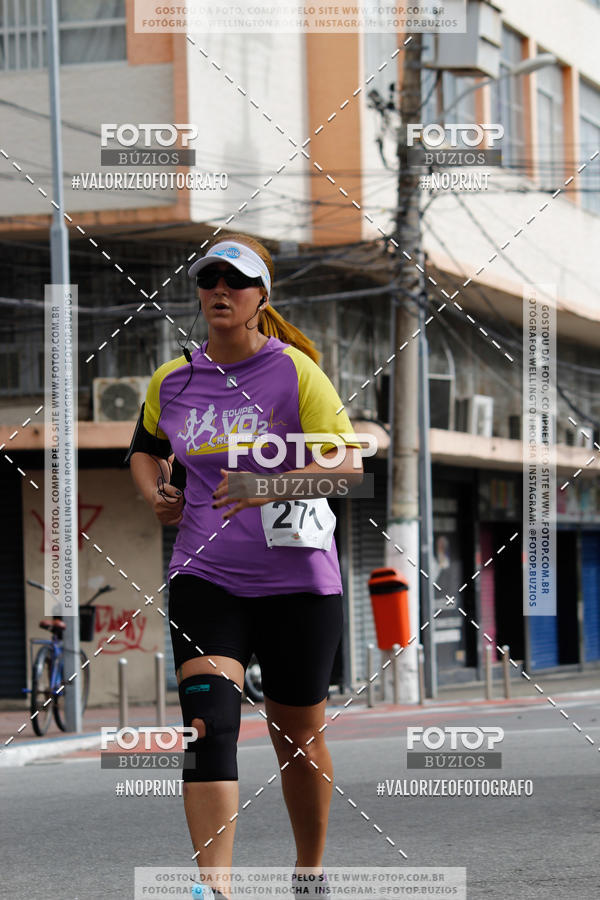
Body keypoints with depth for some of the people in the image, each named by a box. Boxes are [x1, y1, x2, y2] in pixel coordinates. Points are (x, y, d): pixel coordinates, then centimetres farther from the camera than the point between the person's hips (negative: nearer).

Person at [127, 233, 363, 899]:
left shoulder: (295, 371, -4)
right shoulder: (172, 381, 7)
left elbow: (348, 460, -12)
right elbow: (146, 447, 27)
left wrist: (269, 485, -26)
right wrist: (156, 494, 6)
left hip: (296, 578, -2)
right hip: (204, 575, 2)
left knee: (297, 737, 8)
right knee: (207, 718, -20)